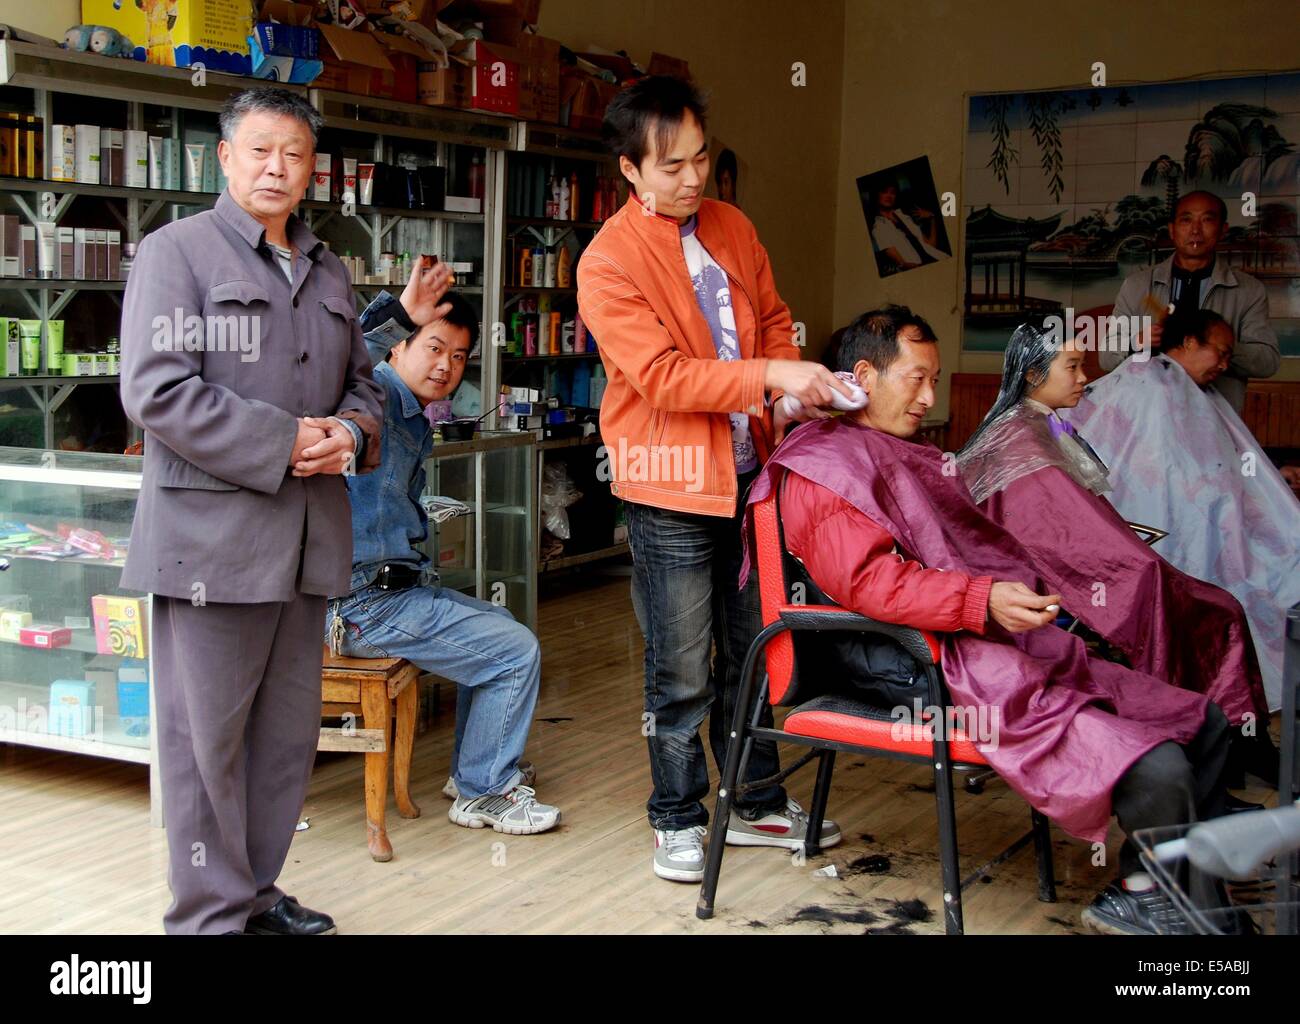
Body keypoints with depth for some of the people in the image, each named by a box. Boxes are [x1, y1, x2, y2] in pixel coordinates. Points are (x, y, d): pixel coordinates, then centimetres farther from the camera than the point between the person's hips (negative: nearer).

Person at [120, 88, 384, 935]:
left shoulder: (328, 270, 18)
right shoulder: (177, 251, -3)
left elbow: (360, 380, 24)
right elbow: (156, 391, -13)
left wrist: (352, 435, 0)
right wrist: (284, 442, -15)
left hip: (309, 536, 7)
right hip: (212, 535, -7)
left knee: (289, 730, 13)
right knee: (208, 736, -1)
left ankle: (259, 890, 27)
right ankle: (213, 913, 10)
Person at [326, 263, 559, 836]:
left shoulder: (416, 423, 17)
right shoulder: (377, 392, -14)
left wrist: (421, 571, 15)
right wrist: (398, 314, -52)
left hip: (395, 586, 11)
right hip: (364, 602, -11)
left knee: (498, 627, 27)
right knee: (517, 651, -9)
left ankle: (476, 765, 35)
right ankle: (482, 794, 5)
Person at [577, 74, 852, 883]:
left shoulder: (733, 229, 8)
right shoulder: (609, 262, -12)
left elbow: (773, 319, 18)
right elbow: (661, 376, -20)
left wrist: (789, 396, 0)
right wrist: (767, 377, -28)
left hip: (750, 472, 6)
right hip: (672, 487, -6)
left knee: (754, 650, 16)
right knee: (682, 671, 3)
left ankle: (757, 804, 30)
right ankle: (679, 820, 19)